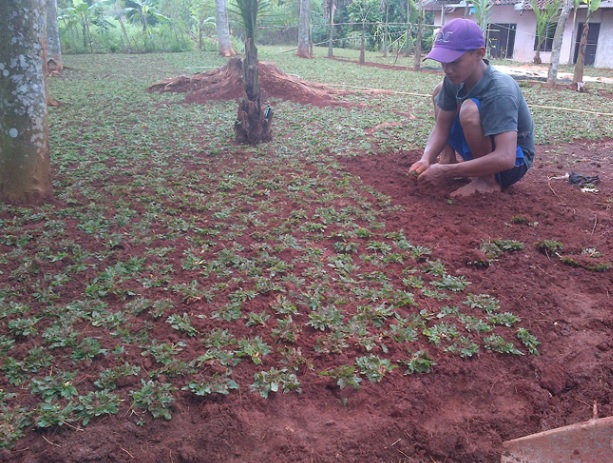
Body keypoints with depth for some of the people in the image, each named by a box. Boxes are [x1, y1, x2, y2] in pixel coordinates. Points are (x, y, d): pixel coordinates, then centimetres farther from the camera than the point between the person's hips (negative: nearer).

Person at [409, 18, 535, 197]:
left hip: (514, 161, -7)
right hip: (481, 154, 7)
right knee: (440, 91, 4)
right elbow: (441, 127, -7)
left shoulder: (500, 91, -34)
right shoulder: (454, 79, -13)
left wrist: (446, 171, -41)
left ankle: (488, 180, -14)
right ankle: (448, 160, 4)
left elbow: (504, 158, -42)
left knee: (470, 110, -33)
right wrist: (427, 159, -27)